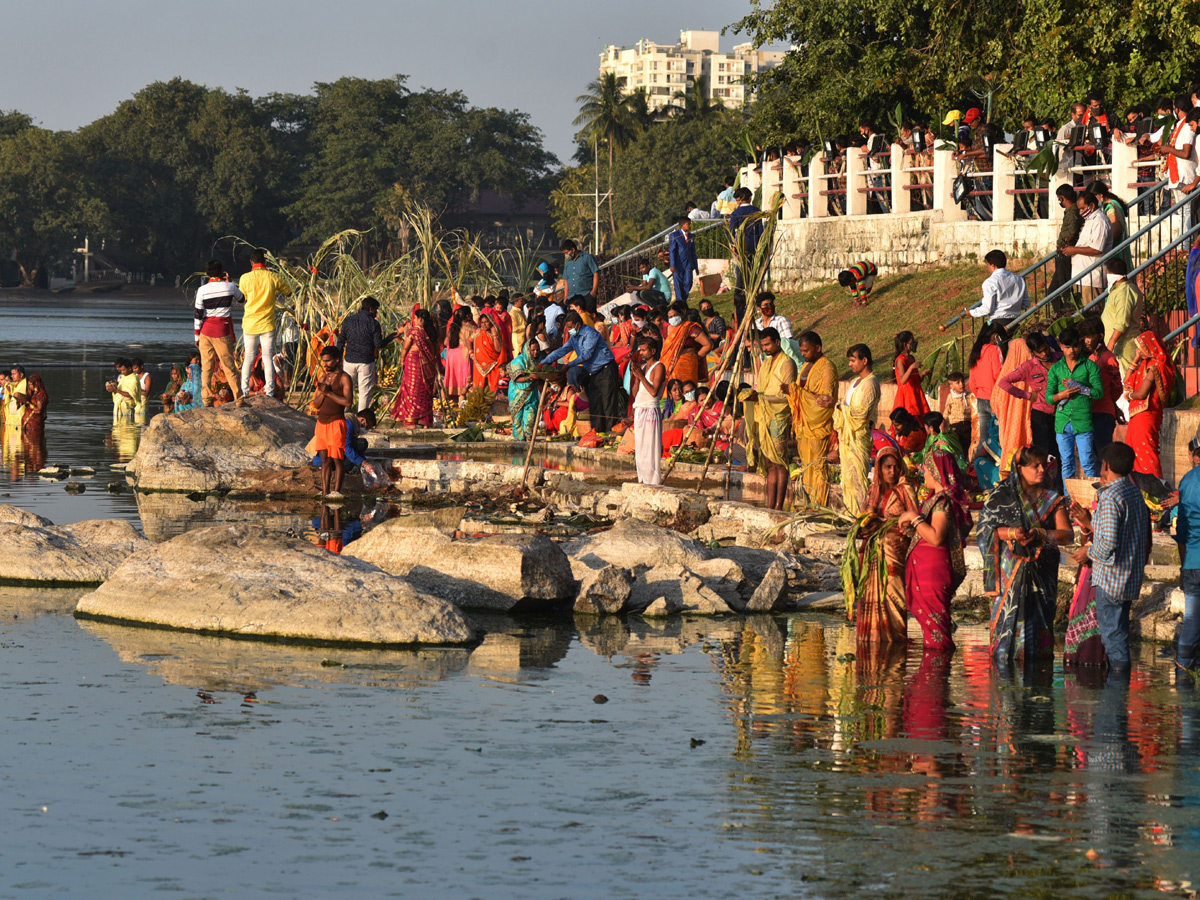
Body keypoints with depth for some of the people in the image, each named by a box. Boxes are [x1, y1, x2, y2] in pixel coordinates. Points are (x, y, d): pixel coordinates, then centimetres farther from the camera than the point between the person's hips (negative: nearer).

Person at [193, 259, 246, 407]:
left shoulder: (202, 290, -1)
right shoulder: (230, 287, -2)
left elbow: (198, 314, 0)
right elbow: (242, 299, 18)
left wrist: (197, 335, 8)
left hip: (205, 330, 1)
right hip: (222, 331, -1)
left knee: (206, 367, 7)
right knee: (229, 366, 3)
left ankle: (206, 399, 5)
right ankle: (239, 399, 4)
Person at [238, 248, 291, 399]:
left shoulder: (245, 278, -7)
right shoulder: (273, 277, -6)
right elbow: (288, 293, 8)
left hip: (250, 323, 0)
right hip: (267, 323, 0)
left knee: (248, 358, 9)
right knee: (268, 358, 3)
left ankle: (244, 392, 10)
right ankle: (269, 392, 1)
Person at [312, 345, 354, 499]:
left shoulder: (344, 378, -4)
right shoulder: (323, 379, 16)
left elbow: (348, 401, -15)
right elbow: (316, 404, 14)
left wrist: (329, 393, -15)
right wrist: (322, 393, -6)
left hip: (336, 422, -7)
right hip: (322, 422, 7)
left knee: (337, 458, -6)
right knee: (325, 460, 6)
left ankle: (336, 491, -5)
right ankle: (324, 492, 5)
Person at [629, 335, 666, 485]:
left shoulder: (658, 367, -6)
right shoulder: (642, 366, 16)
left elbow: (654, 391, -16)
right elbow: (635, 393, 13)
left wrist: (641, 376, -14)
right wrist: (636, 376, 0)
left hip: (650, 411, -8)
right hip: (639, 411, 8)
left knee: (650, 448, -9)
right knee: (639, 448, 8)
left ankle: (654, 481, -7)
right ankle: (642, 480, 13)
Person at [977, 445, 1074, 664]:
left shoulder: (1052, 499, 9)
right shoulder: (1002, 495, 3)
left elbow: (1067, 534, 0)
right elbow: (986, 529, 0)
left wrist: (1039, 534, -17)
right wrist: (1011, 533, -18)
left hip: (1042, 570, 2)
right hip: (1010, 570, -2)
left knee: (1039, 620, -2)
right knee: (1009, 619, -7)